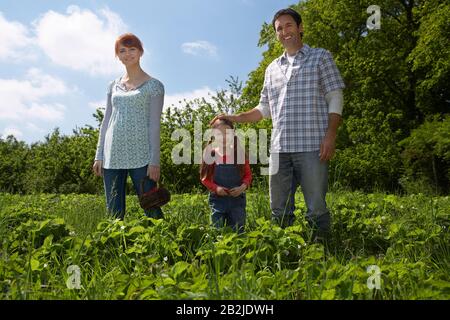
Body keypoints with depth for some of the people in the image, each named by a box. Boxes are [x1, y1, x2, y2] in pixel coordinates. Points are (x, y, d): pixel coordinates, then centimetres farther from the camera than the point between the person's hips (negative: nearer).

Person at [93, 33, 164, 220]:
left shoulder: (153, 85, 2)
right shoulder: (114, 86, 15)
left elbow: (155, 125, -4)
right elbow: (106, 121, 15)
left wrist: (155, 161, -10)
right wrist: (99, 156, 9)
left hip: (140, 156, -4)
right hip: (113, 156, 5)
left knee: (152, 210, -4)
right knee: (114, 213, 6)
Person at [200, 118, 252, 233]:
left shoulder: (239, 152, 0)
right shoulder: (210, 153, -2)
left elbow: (248, 175, 5)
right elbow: (204, 177, 2)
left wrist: (243, 187, -14)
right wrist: (215, 188, -14)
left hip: (237, 198, 1)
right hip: (217, 199, 0)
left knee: (237, 232, 8)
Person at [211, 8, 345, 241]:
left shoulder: (320, 57, 9)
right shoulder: (272, 69, 22)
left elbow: (335, 98, 1)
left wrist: (330, 134, -11)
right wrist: (236, 118, 11)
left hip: (311, 145, -4)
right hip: (279, 147, 5)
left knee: (316, 207, -3)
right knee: (279, 209, 8)